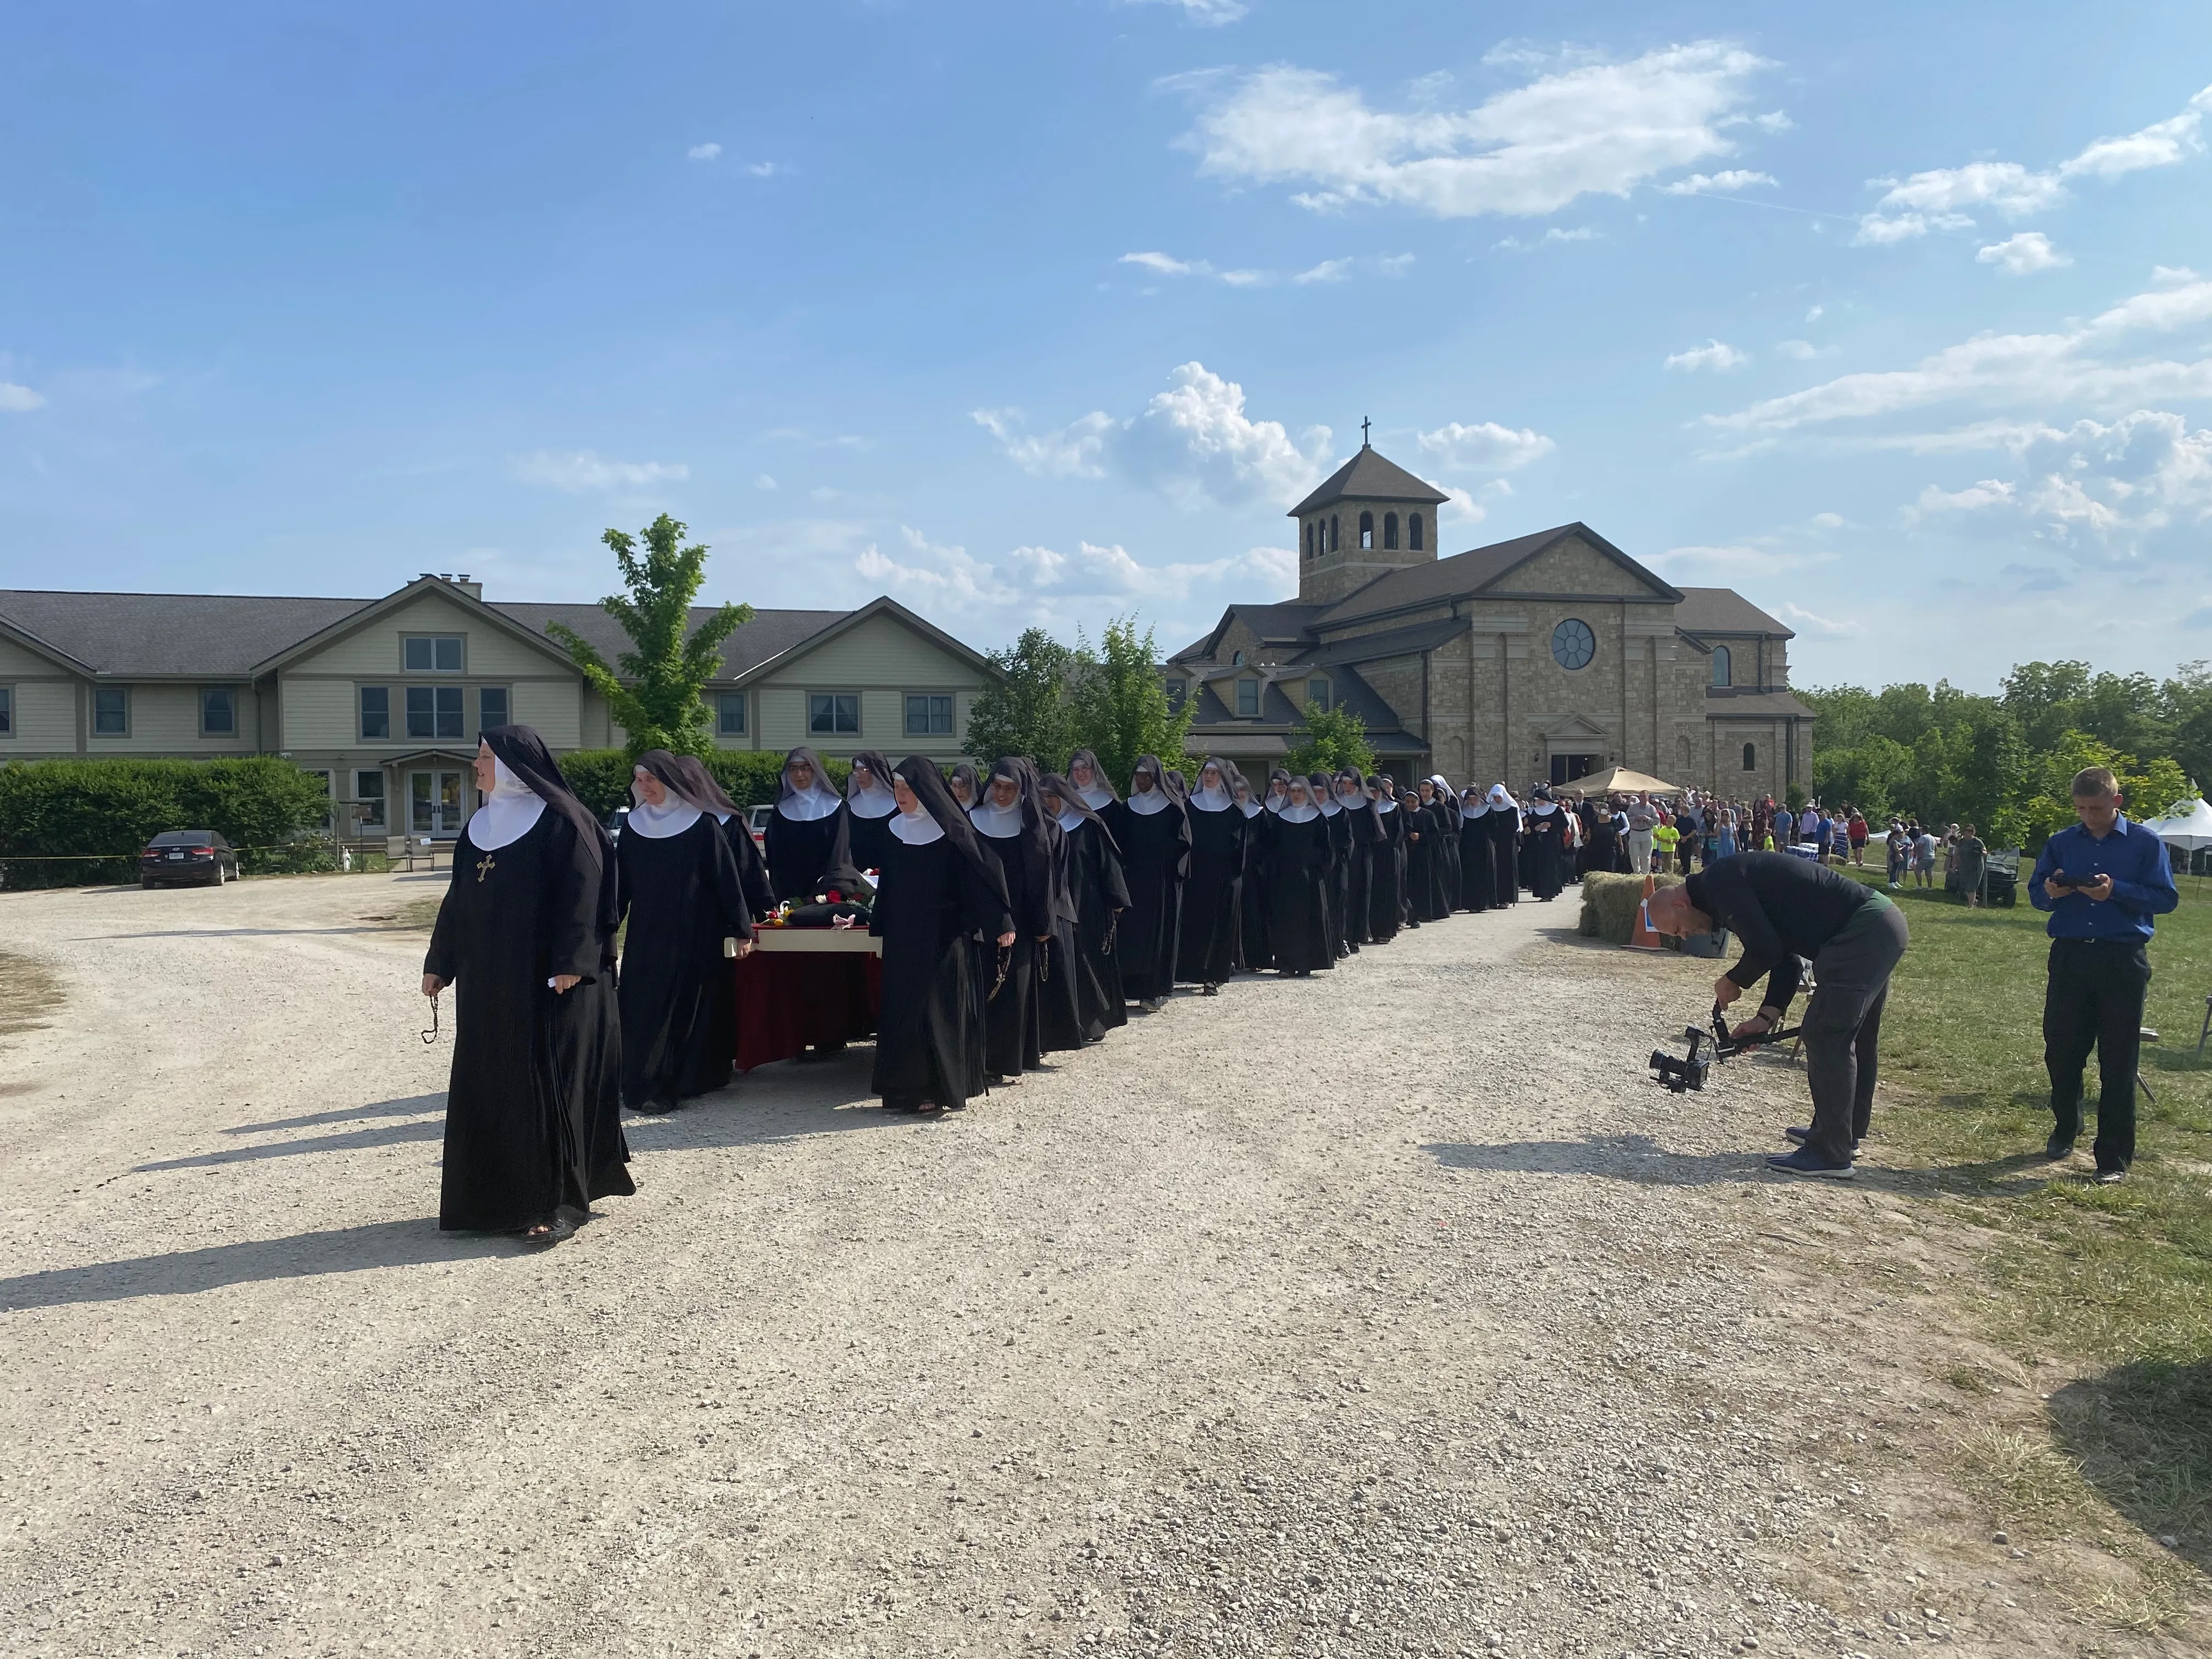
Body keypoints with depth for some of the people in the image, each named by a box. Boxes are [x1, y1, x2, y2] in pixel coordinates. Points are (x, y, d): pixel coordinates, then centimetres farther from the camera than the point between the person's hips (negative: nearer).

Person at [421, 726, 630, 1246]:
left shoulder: (561, 821, -9)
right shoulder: (479, 826, 14)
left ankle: (560, 1205, 1)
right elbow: (458, 899, 19)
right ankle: (502, 1194, 19)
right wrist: (439, 963, 17)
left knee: (547, 1086, -5)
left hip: (545, 981, -7)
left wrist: (571, 964, -22)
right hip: (488, 981, 8)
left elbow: (582, 893, -15)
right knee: (489, 1085, 8)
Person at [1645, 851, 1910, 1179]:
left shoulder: (1718, 883, -12)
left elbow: (1766, 950, -17)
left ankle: (1831, 1155, -3)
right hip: (1883, 925, 11)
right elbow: (1782, 951, 22)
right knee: (1852, 1037, 20)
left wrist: (1734, 981, 2)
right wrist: (1767, 1017, 17)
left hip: (1863, 931, -11)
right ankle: (1846, 1135, 33)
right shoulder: (1732, 882, 19)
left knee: (1825, 1035, -8)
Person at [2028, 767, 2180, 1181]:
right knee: (2061, 1051, 9)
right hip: (2070, 957, 3)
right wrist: (2050, 893, -13)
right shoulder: (2061, 843, 8)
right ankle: (2065, 1130, 32)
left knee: (2118, 1062, 0)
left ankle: (2114, 1157, 6)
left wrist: (2117, 891, -19)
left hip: (2122, 961, -3)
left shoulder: (2145, 843, 1)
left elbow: (2166, 897, -4)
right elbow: (2035, 892, 10)